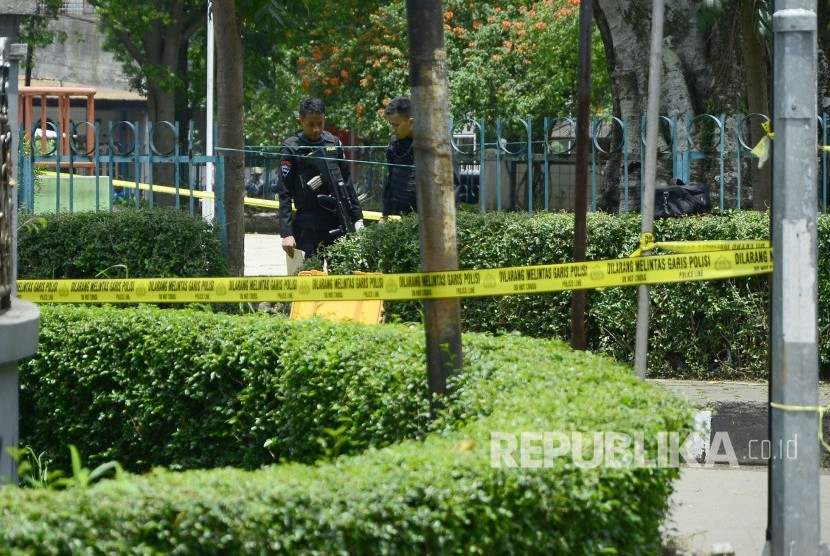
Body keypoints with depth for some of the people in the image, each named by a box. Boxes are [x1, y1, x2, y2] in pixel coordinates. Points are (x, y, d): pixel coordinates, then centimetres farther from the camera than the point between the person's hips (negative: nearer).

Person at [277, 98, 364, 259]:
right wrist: (286, 233, -13)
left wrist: (357, 217, 14)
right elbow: (284, 194, -6)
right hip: (308, 226, -4)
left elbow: (347, 183, 16)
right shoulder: (292, 149, -4)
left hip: (339, 223, 4)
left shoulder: (334, 143, 9)